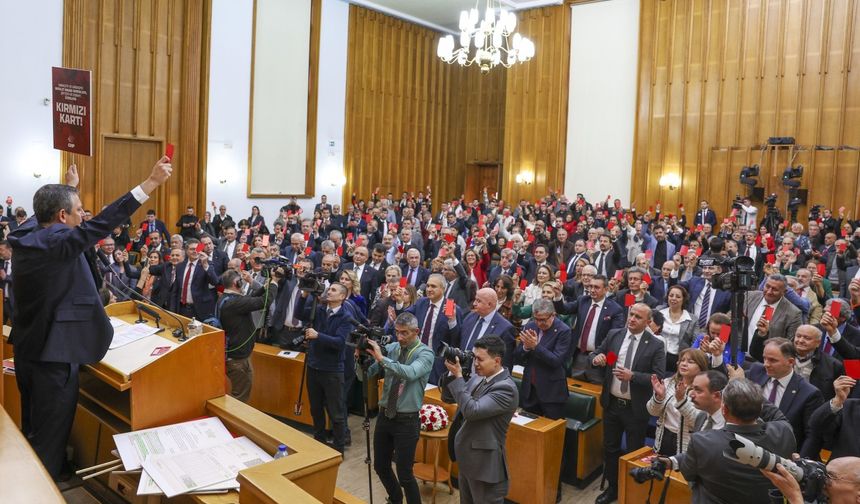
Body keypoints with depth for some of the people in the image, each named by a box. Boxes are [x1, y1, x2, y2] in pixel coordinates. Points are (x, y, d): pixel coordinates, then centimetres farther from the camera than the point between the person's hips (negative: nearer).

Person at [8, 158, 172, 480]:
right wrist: (150, 183, -34)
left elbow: (45, 211, 21)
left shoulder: (25, 235, 0)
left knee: (31, 429, 24)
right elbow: (101, 224, -33)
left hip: (26, 348, 9)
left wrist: (69, 186, 37)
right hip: (53, 354, -9)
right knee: (51, 434, 5)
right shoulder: (56, 241, -23)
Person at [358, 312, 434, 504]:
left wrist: (382, 358, -37)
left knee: (404, 474, -2)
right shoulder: (391, 348, 0)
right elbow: (364, 376, -1)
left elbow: (410, 373, -35)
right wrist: (360, 357, -20)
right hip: (384, 415, 6)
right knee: (380, 466, 19)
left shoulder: (425, 353, -13)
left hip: (407, 421, -5)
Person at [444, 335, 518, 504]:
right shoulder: (478, 377, 1)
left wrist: (458, 377, -25)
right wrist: (451, 374, -6)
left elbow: (472, 411, -31)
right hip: (466, 459, 8)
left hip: (485, 464, -8)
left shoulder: (506, 388, -24)